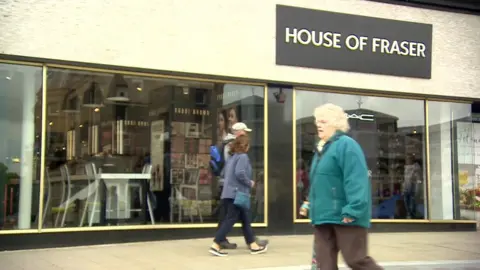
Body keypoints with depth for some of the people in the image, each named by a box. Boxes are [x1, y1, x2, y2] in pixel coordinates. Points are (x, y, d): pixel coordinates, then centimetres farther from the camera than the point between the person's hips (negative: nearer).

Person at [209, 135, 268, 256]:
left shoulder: (232, 157, 16)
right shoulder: (243, 156, -10)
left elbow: (226, 173, 20)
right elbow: (240, 173, -24)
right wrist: (249, 183, -9)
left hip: (230, 193, 9)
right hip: (237, 194, -9)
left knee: (245, 219, 14)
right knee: (230, 219, -8)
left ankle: (253, 245, 20)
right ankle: (215, 245, -11)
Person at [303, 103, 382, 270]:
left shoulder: (346, 145, -11)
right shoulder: (323, 149, 18)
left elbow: (356, 181, -21)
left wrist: (352, 210, -27)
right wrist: (311, 205, 22)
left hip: (345, 216, -9)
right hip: (324, 217, 9)